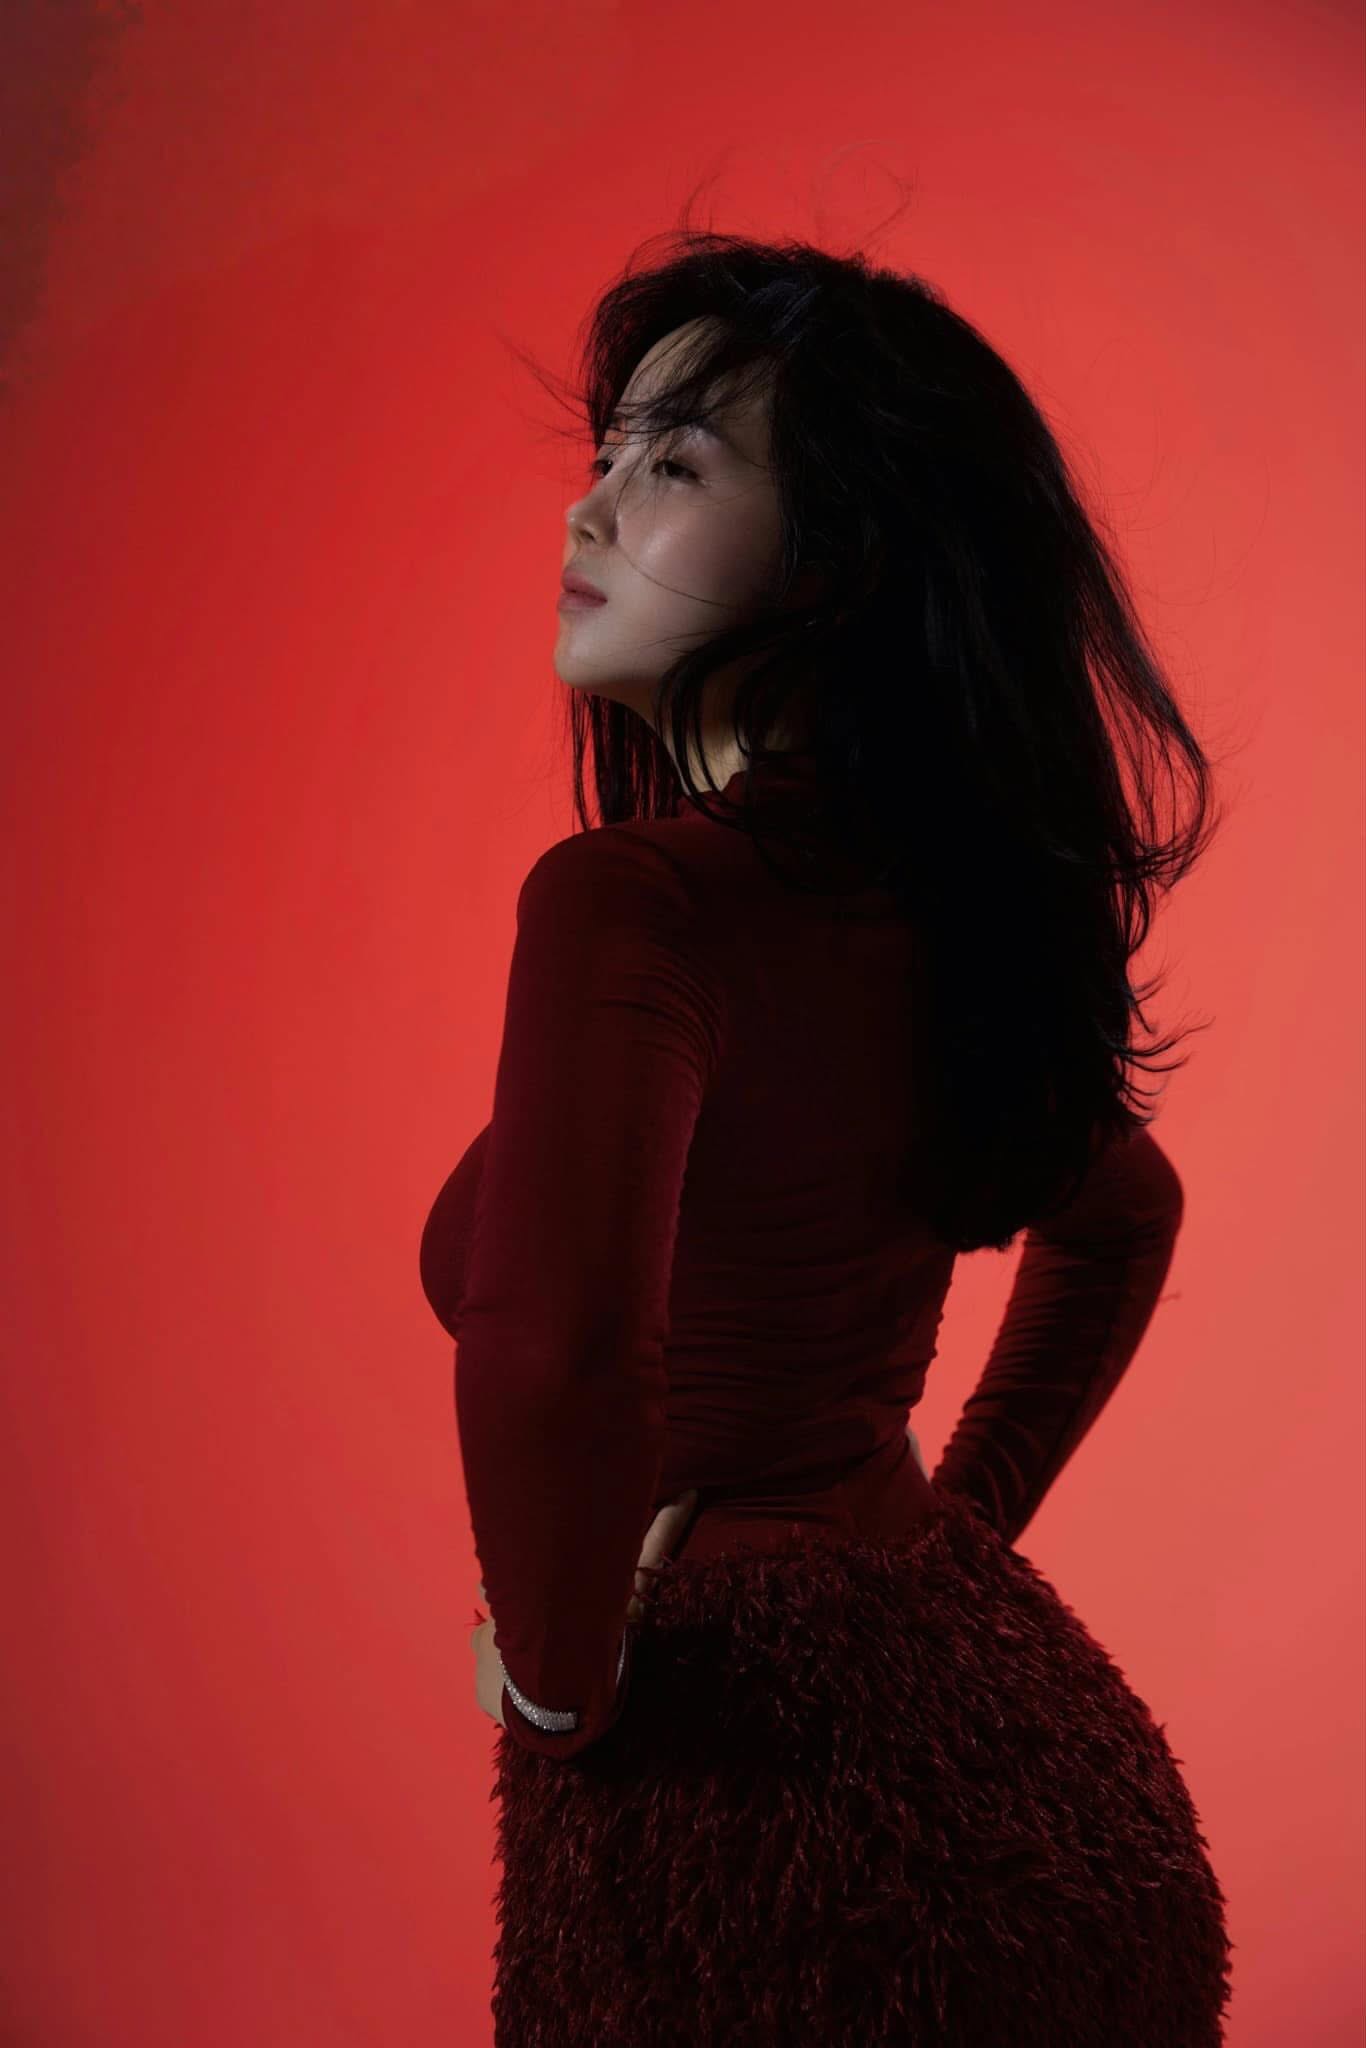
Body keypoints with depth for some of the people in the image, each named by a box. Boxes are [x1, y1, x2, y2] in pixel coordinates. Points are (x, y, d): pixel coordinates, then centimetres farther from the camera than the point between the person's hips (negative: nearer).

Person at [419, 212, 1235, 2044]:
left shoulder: (632, 898, -23)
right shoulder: (931, 899, 2)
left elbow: (546, 1353, -39)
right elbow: (1120, 1215, 19)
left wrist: (557, 1669, -20)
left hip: (757, 1783, -7)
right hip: (979, 1715, 7)